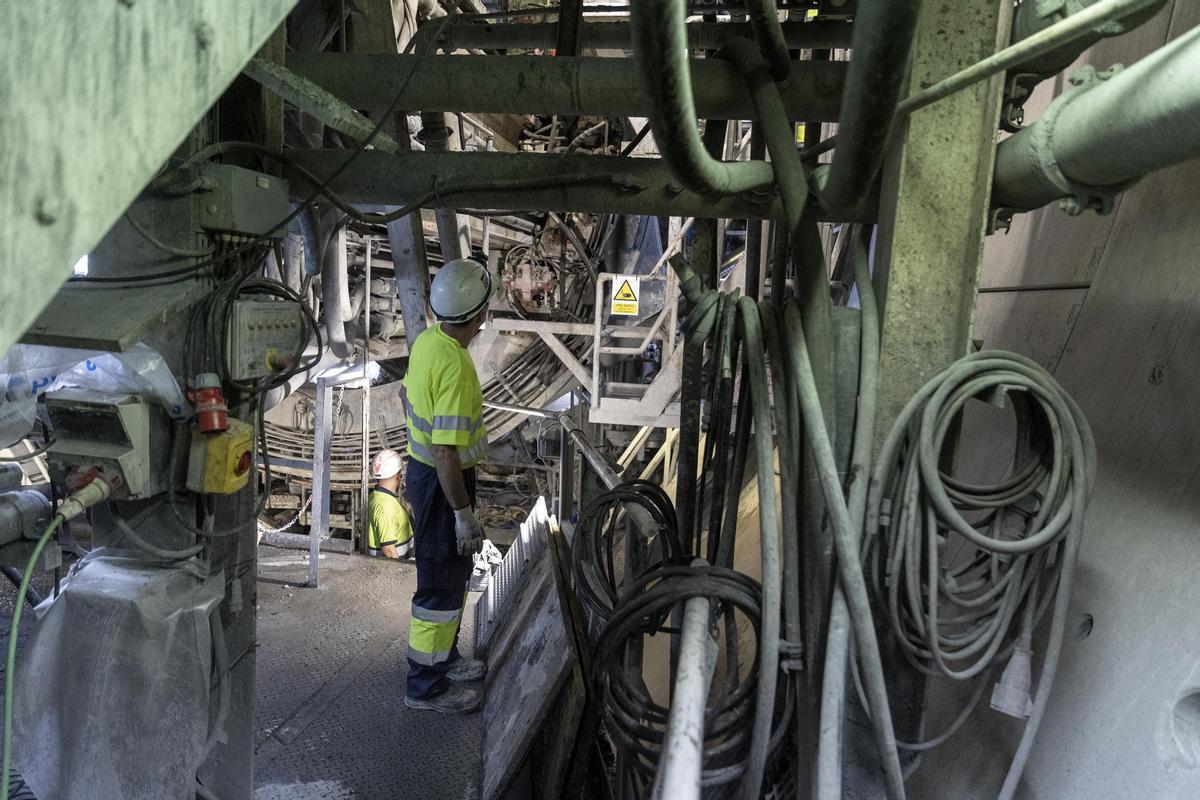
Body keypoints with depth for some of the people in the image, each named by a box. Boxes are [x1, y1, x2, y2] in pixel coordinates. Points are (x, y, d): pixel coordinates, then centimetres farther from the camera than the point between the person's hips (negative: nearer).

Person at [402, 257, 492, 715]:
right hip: (442, 483, -10)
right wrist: (464, 513, -22)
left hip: (421, 468, 10)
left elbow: (408, 396, 16)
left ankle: (444, 656, 40)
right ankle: (426, 684, 22)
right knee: (442, 584, 5)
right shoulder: (456, 368, -29)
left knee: (455, 571, 23)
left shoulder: (427, 340, 0)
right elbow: (446, 451, -29)